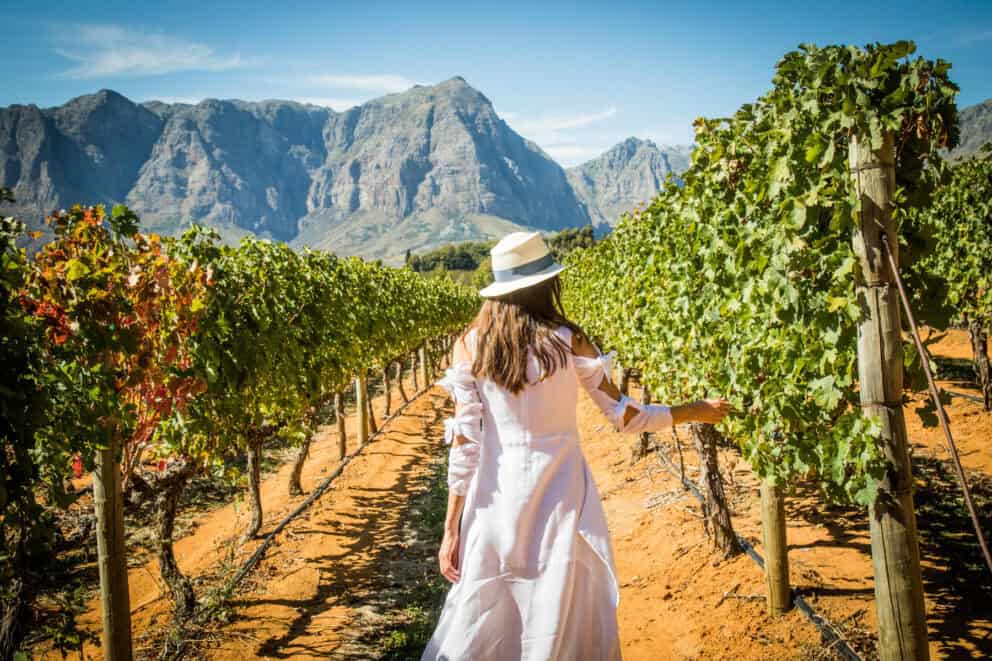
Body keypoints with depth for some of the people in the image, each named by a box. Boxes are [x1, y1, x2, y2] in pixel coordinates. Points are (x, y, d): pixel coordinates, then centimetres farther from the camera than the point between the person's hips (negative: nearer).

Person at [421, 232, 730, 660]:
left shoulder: (469, 346, -4)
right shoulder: (568, 341, -8)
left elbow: (464, 443, -5)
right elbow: (624, 418, -2)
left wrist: (452, 528, 0)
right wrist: (695, 411, 12)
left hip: (496, 499, 2)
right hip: (560, 495, -1)